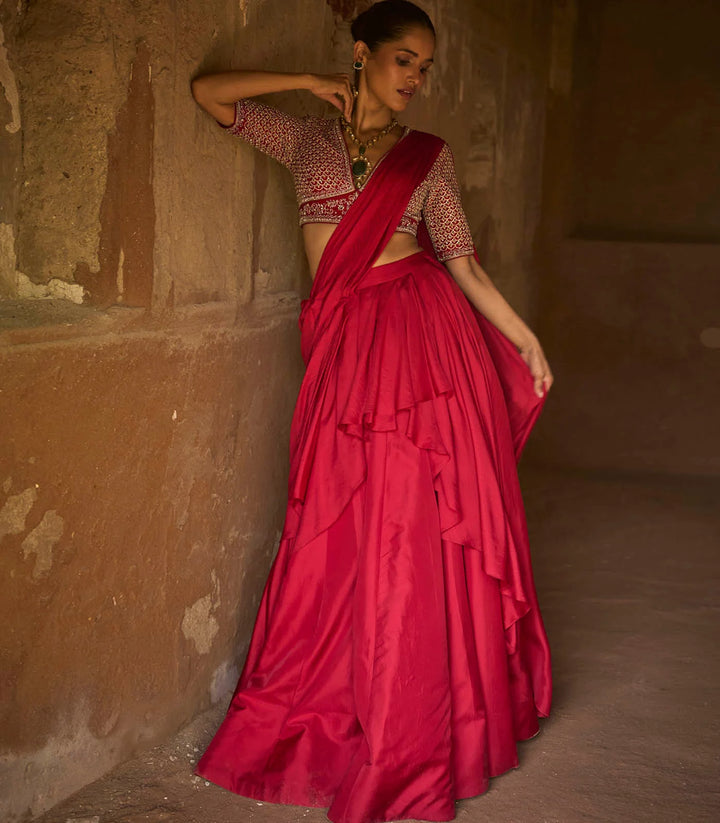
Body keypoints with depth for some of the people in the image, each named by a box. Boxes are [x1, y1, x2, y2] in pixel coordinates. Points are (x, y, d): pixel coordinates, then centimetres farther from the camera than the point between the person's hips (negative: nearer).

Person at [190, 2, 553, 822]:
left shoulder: (429, 155, 11)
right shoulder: (307, 140, 14)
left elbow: (463, 261, 10)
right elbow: (207, 93, 13)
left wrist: (526, 340, 8)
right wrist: (311, 83, 9)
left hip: (422, 333, -1)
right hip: (344, 345, 1)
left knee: (415, 533, 0)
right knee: (340, 534, 4)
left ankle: (414, 732, 11)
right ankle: (322, 710, 18)